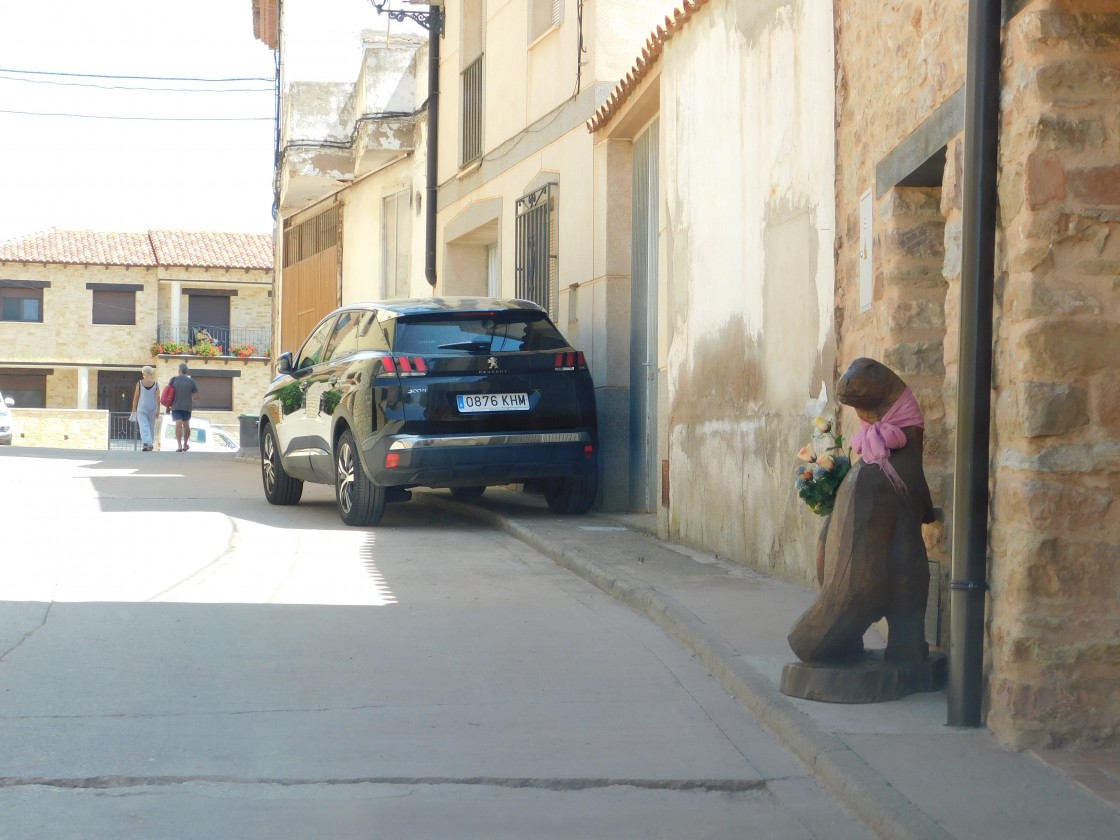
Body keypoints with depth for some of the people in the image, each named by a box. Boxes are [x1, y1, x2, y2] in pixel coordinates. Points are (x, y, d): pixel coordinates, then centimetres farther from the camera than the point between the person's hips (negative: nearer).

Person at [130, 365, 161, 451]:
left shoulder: (139, 383, -3)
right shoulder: (156, 384, 0)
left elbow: (136, 397, -1)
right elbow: (157, 398, -3)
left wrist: (134, 410, 6)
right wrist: (158, 410, 0)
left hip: (141, 408, -2)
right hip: (152, 408, 2)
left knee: (144, 426, -7)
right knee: (151, 426, 15)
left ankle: (146, 443, -25)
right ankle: (151, 444, 22)